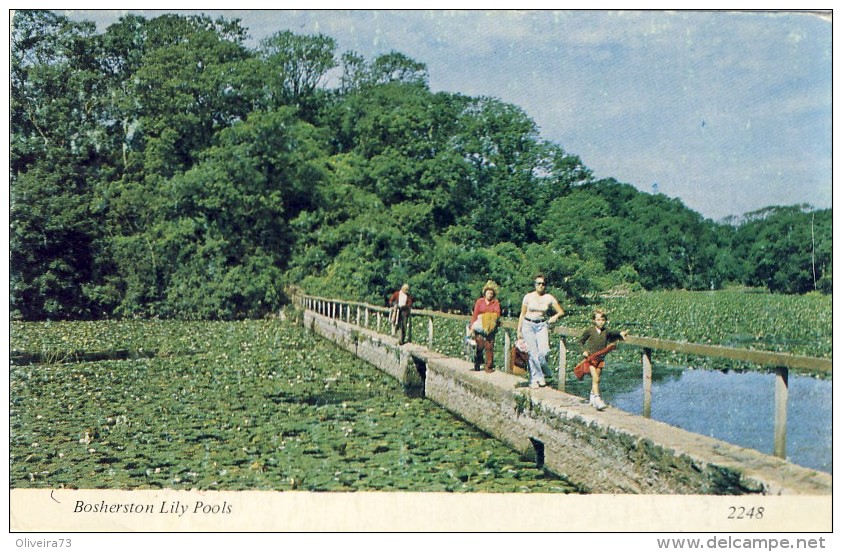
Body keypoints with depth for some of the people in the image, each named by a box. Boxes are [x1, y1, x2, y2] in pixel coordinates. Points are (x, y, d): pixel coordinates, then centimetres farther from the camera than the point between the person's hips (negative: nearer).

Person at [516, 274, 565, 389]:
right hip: (528, 325, -1)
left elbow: (561, 312, 12)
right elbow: (522, 314, 8)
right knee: (533, 353, -8)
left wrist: (555, 316, -9)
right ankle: (535, 378, 1)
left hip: (542, 325, 1)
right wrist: (519, 330, 7)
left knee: (543, 351, -18)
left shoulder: (549, 298, 3)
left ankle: (542, 373, 6)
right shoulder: (528, 297, 1)